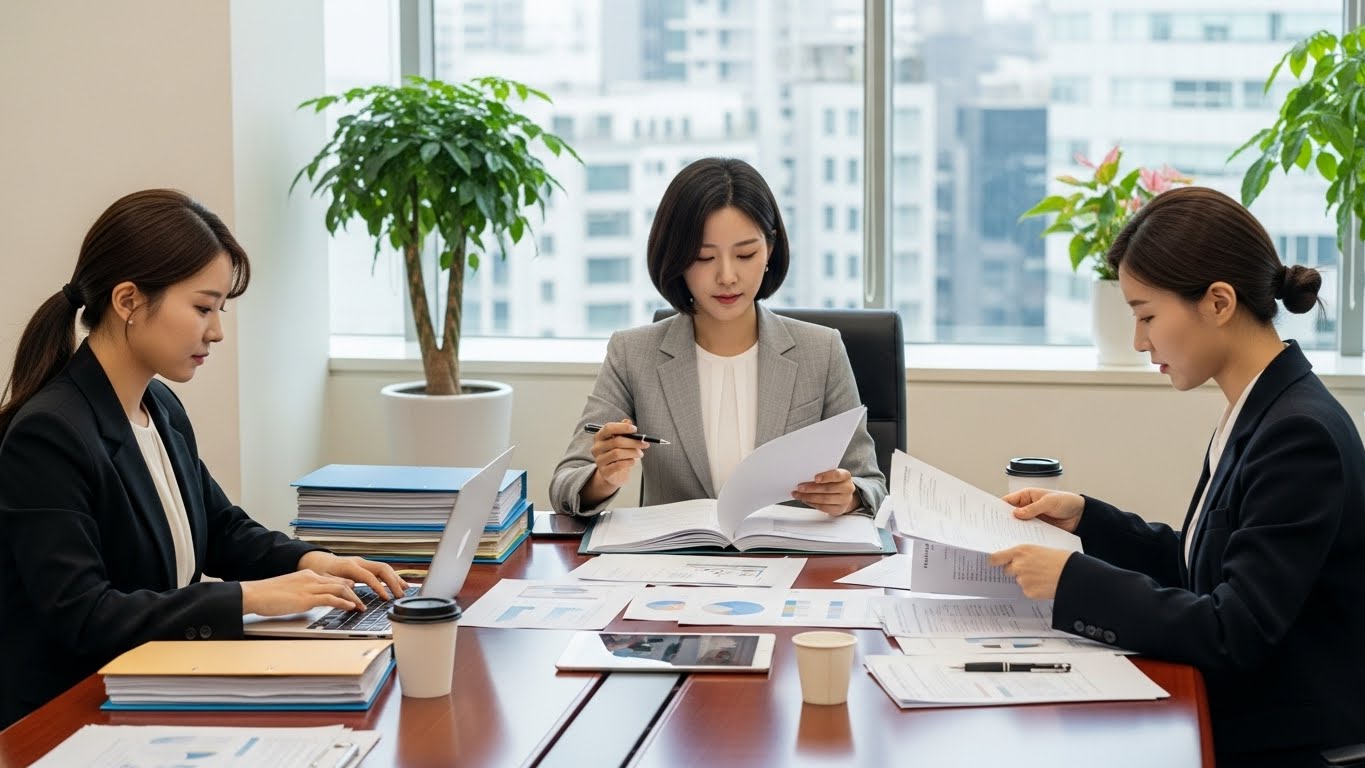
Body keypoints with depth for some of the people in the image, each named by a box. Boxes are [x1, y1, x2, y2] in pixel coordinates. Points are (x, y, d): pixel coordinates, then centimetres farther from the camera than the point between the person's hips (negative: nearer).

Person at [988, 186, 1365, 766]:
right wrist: (1085, 518, 8)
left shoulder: (1300, 435, -19)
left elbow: (1233, 635, -22)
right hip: (1234, 721, 8)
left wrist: (1073, 580, -19)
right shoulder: (1258, 414, 7)